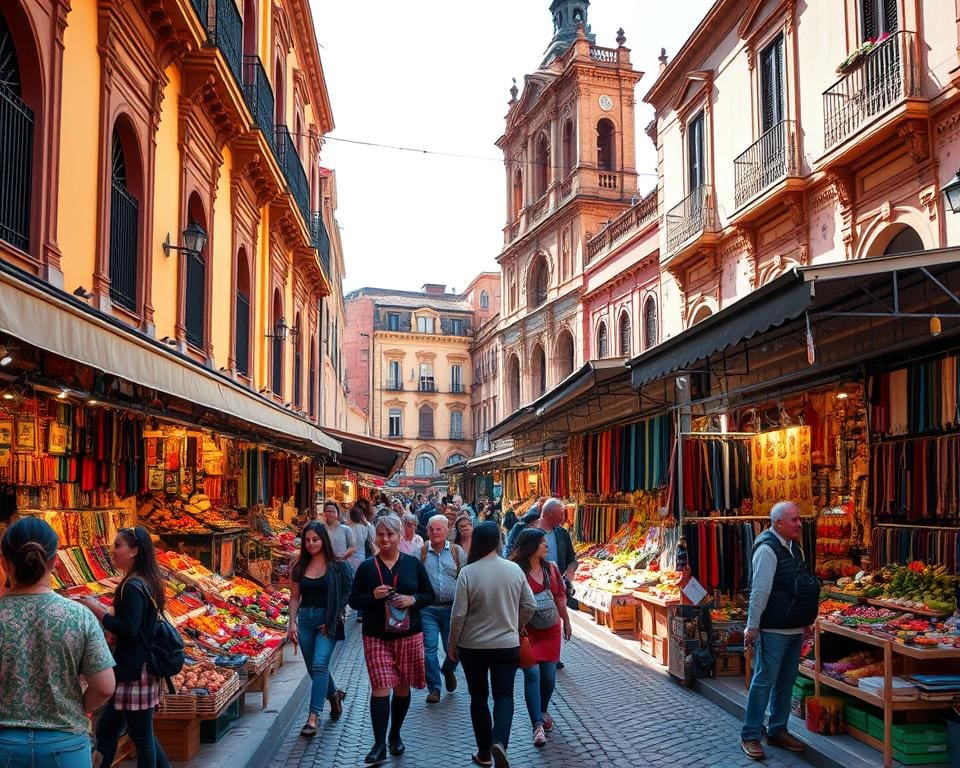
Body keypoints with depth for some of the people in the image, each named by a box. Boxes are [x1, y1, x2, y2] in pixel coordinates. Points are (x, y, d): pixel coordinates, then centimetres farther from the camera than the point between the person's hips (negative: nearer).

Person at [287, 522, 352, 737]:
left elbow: (345, 595, -4)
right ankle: (334, 694, 41)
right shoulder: (300, 567, 8)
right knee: (314, 668, 13)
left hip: (327, 620, -5)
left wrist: (332, 620, -10)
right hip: (305, 620, 5)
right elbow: (295, 597, 10)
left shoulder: (337, 566, -4)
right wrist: (292, 622, -1)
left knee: (319, 664, -17)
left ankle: (313, 717, -17)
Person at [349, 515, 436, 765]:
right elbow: (353, 601, 4)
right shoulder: (366, 567, 1)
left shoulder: (413, 563, 3)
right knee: (380, 688, -9)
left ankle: (395, 735, 30)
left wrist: (412, 599, -13)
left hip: (408, 634, 1)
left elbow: (429, 595, 7)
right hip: (376, 637, -1)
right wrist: (373, 596, -15)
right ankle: (379, 745, -3)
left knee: (402, 687, 11)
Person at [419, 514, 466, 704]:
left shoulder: (457, 552, 4)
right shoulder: (421, 552, 2)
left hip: (452, 608, 1)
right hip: (427, 609, -1)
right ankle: (434, 688, 6)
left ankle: (448, 670, 41)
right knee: (429, 648, -4)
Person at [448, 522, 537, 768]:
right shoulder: (515, 569, -7)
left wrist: (452, 644, 1)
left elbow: (458, 614, -14)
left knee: (479, 697, 14)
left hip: (473, 646, -1)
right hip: (507, 645, 1)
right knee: (504, 695, 10)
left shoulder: (468, 573, -16)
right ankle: (499, 741, -14)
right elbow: (530, 606, 1)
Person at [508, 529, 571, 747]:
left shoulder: (551, 568, 5)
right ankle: (538, 725, -7)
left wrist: (566, 622, 18)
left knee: (549, 675, 8)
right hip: (526, 631, -5)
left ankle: (543, 711, 34)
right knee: (532, 674, -10)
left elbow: (560, 598, 14)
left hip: (550, 630, 5)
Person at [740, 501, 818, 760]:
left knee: (786, 681, 16)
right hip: (773, 630, -9)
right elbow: (760, 591, -19)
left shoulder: (794, 548, 11)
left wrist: (805, 620, 21)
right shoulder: (767, 549, -17)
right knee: (764, 681, -3)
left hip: (795, 629, 9)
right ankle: (750, 736, 6)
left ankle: (777, 731, 27)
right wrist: (752, 626, -20)